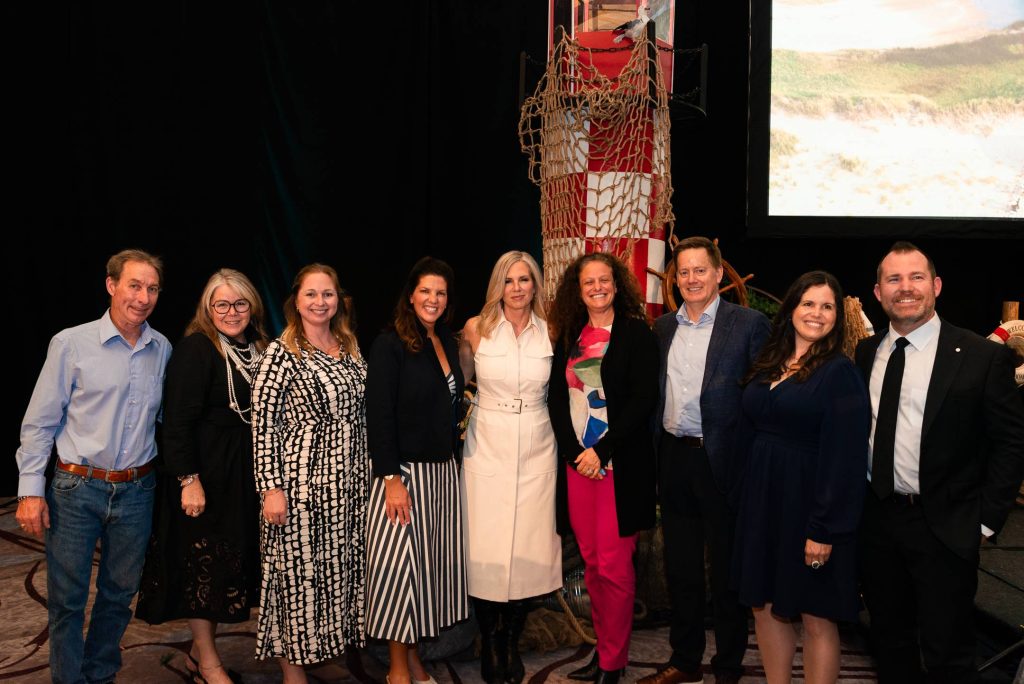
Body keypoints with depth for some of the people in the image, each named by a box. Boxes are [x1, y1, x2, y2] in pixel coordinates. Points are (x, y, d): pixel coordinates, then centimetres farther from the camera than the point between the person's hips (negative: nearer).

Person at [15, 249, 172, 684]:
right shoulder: (71, 343, -7)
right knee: (67, 599, 6)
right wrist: (30, 490, -8)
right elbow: (39, 422, -4)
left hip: (136, 491, 3)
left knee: (119, 594, 16)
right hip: (76, 489, -3)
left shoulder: (163, 349, 4)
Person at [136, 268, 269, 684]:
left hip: (244, 473, 7)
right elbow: (178, 421, -18)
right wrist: (189, 480, -21)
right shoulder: (196, 348, -13)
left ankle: (201, 649, 28)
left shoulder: (257, 349, 9)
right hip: (205, 473, -7)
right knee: (203, 560, 4)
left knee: (230, 560, 13)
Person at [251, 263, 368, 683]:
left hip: (350, 483, 6)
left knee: (342, 569, 12)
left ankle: (331, 648, 28)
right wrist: (271, 487, -15)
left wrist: (368, 474, 13)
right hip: (300, 482, -6)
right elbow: (263, 424, -11)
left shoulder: (350, 350, 10)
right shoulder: (281, 353, -8)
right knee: (297, 573, 2)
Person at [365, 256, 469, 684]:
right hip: (403, 471, -7)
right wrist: (391, 478, -19)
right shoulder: (390, 345, -9)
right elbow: (379, 416, -14)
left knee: (430, 563, 11)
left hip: (443, 472, 7)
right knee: (399, 565, 0)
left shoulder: (449, 344, 11)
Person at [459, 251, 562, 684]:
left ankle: (512, 643, 22)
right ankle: (490, 644, 19)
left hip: (537, 451, 1)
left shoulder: (551, 332, 1)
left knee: (527, 547, 4)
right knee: (486, 550, 0)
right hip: (487, 449, -1)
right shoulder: (476, 329, -2)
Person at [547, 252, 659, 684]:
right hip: (576, 463, 4)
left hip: (621, 465, -4)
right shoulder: (568, 336, 12)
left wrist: (601, 451, -14)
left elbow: (643, 400, -9)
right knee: (591, 565, 10)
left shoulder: (636, 333, -2)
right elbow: (556, 398, 8)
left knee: (613, 566, -2)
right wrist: (574, 453, -5)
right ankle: (602, 649, 24)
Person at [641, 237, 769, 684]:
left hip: (722, 459, -5)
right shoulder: (663, 327, 10)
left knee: (726, 568, 9)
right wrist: (653, 455, 6)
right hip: (673, 458, 5)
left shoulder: (749, 324, -7)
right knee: (680, 567, 15)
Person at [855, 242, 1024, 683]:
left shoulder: (983, 357, -7)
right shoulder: (864, 353, 6)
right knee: (890, 644, 18)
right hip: (876, 519, 4)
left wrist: (986, 519, -8)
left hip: (945, 527, -4)